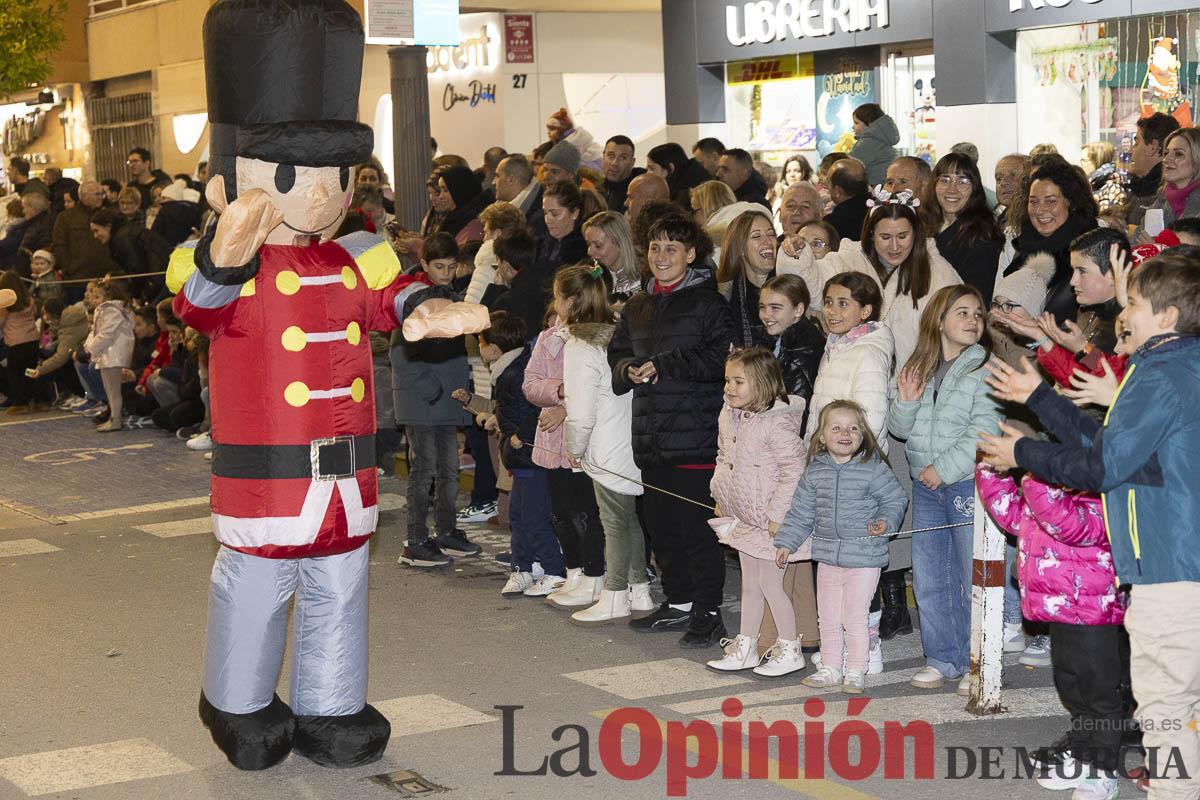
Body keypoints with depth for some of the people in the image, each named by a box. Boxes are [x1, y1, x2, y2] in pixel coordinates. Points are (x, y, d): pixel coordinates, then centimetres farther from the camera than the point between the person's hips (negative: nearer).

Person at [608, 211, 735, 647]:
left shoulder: (708, 303, -6)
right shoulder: (637, 306, 16)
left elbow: (719, 358, -16)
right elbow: (617, 352, 22)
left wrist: (662, 366, -16)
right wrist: (629, 369, -2)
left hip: (695, 433, -7)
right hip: (652, 433, 7)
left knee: (697, 525, -6)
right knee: (661, 525, 13)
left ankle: (708, 612, 2)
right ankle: (678, 603, 26)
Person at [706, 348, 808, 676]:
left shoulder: (777, 423, -21)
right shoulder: (728, 416, 5)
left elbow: (794, 470, -21)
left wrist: (778, 515, -20)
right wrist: (720, 496, 14)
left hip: (769, 521, -8)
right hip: (742, 515, 8)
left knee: (770, 583, -1)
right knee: (749, 584, 16)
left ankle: (790, 650, 13)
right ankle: (746, 647, 25)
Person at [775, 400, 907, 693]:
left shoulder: (874, 469, -10)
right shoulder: (815, 472, 3)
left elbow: (895, 500, -1)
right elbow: (801, 511, 10)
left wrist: (886, 522, -18)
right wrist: (786, 542, 9)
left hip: (864, 557, -5)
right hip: (827, 556, 5)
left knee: (855, 617, -3)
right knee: (828, 617, 13)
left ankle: (856, 672, 11)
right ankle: (830, 668, 26)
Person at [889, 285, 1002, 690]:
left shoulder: (985, 368, -8)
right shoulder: (918, 367, 10)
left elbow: (985, 430, -16)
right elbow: (900, 429, 11)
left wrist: (944, 469, -16)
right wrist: (905, 402, -9)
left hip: (968, 485, -6)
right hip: (926, 488, 6)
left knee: (974, 579, -1)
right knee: (928, 580, 11)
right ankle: (943, 660, 21)